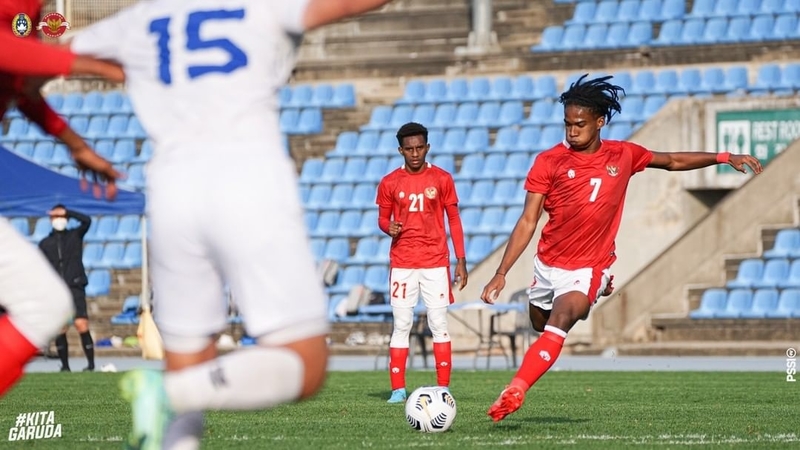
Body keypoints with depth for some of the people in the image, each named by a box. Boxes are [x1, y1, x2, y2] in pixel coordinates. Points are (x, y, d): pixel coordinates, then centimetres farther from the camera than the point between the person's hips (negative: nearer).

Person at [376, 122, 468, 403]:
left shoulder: (442, 179, 3)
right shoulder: (390, 183, 4)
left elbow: (454, 220, 6)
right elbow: (383, 219, 13)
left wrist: (461, 260, 1)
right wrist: (389, 227, -12)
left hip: (436, 263, -1)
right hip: (402, 263, 1)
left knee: (439, 325, -1)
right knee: (401, 325, 0)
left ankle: (443, 388, 3)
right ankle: (398, 389, 3)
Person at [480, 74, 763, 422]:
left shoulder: (623, 156, -2)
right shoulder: (549, 162, -7)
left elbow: (673, 161, 15)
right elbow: (528, 222, -8)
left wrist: (724, 157, 7)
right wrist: (501, 273, -16)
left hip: (587, 269, -2)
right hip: (547, 264, 2)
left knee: (558, 324, -27)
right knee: (541, 326, 20)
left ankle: (514, 392, -34)